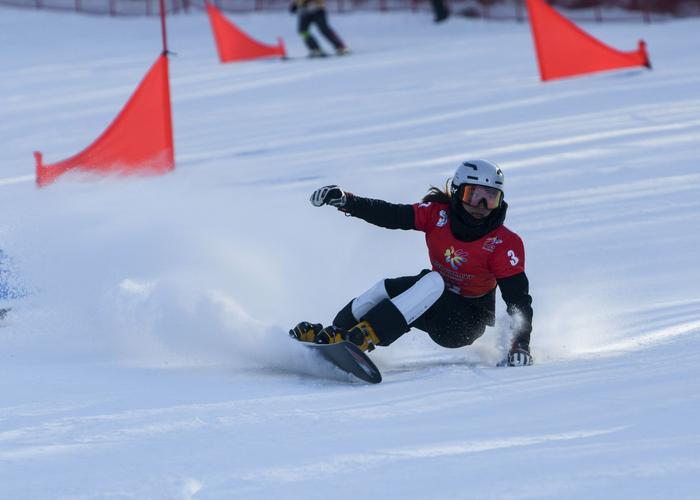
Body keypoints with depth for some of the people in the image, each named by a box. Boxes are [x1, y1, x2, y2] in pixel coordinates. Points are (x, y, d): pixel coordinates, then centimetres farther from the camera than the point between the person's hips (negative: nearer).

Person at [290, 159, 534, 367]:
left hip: (466, 324, -5)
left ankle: (360, 338, -42)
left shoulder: (505, 244, -16)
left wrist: (521, 343, -28)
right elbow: (390, 215, -9)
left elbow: (519, 298, -16)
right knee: (385, 290, -22)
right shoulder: (439, 213, -7)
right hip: (436, 298, 5)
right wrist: (345, 201, -22)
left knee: (432, 283, -33)